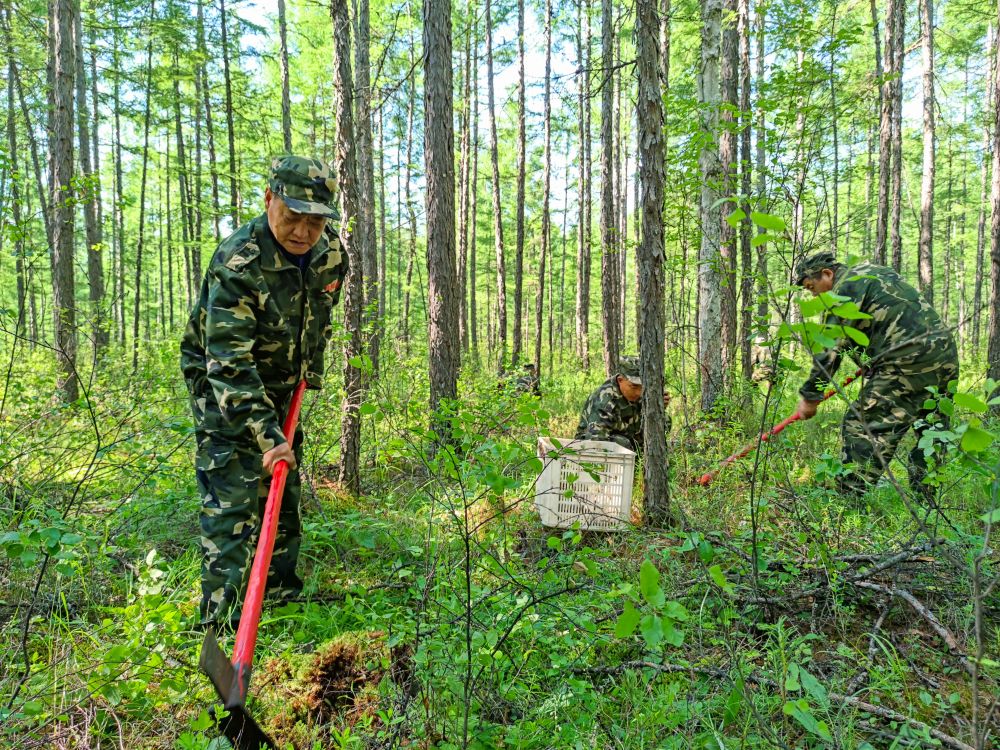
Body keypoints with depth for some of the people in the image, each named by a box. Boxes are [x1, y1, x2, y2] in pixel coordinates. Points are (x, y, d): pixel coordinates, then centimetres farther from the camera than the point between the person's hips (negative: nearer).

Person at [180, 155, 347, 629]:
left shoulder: (330, 254, -10)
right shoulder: (237, 262, -32)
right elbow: (229, 363, -37)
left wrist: (312, 367, 13)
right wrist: (267, 436, -42)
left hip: (280, 387, 7)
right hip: (221, 384, -7)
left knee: (285, 493, 14)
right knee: (231, 500, -13)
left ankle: (283, 597, 30)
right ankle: (222, 619, -3)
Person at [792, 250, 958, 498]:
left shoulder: (845, 288, -7)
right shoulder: (873, 271, 21)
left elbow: (829, 349, -10)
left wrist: (810, 395, -4)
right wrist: (871, 362, 24)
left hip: (909, 364, -10)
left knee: (861, 427, -8)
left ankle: (849, 498, -9)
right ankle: (926, 501, 28)